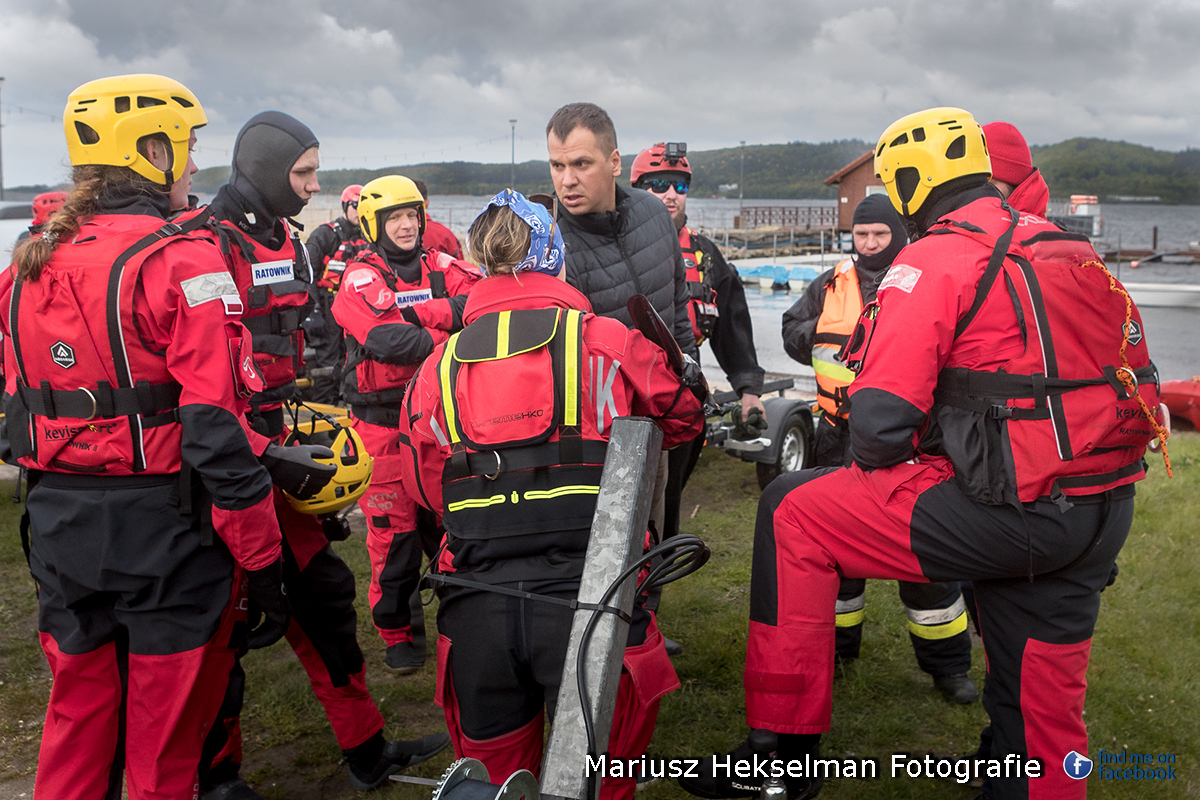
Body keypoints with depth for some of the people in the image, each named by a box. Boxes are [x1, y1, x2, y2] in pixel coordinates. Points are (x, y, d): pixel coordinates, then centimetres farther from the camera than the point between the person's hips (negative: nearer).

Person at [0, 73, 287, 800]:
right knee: (164, 740, 10)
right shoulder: (179, 261, -16)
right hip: (165, 530, -6)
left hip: (59, 524, 7)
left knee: (79, 718, 22)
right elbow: (218, 432, -21)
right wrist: (263, 562, -15)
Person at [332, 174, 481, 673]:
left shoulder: (441, 268, 8)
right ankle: (395, 633, 18)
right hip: (384, 421, -4)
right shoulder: (362, 276, -5)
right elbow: (387, 340, -23)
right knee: (393, 531, 1)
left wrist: (417, 313, -22)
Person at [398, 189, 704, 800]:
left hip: (475, 607, 3)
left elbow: (428, 489, 15)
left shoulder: (438, 366, 9)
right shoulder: (608, 343, 3)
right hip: (585, 602, -2)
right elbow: (683, 420, 20)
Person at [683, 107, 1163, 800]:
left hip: (1007, 511, -8)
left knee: (792, 512, 2)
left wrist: (874, 461, 5)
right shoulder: (1072, 249, 16)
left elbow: (881, 416, -17)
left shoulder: (935, 259, -8)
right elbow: (1138, 376, 20)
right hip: (1103, 519, 8)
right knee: (1044, 711, 21)